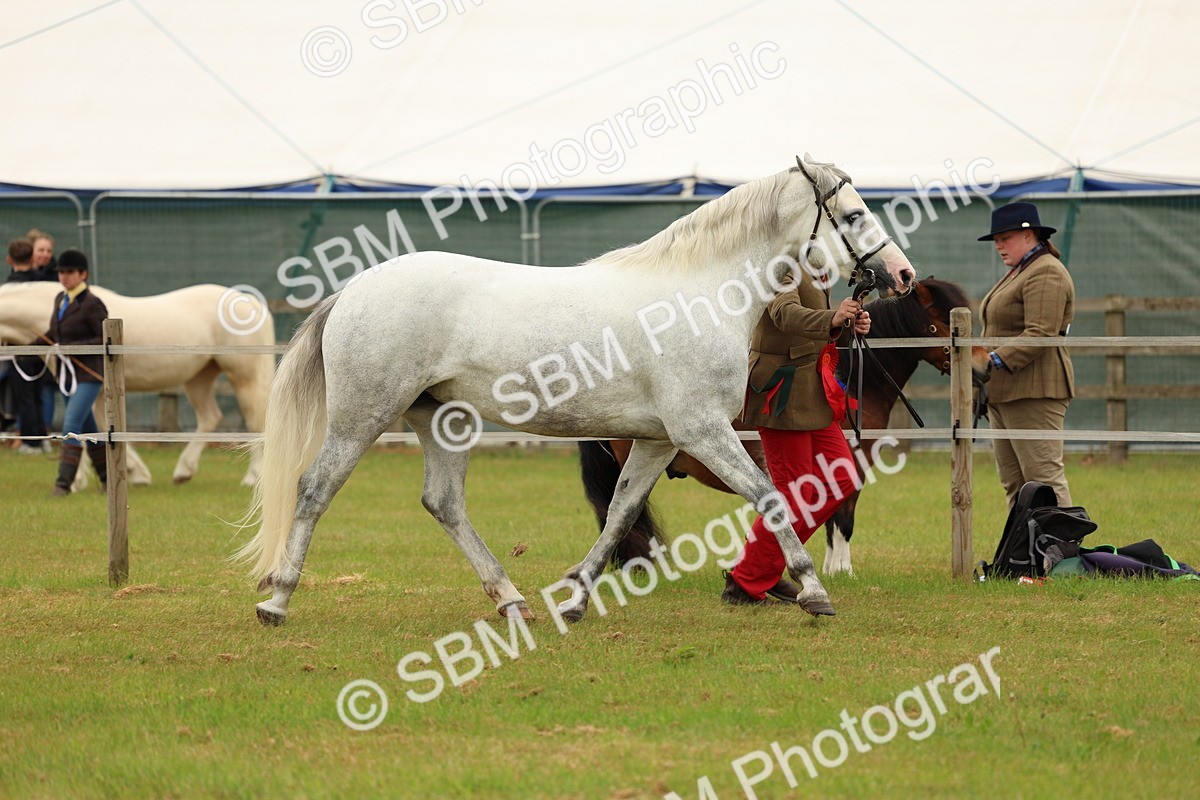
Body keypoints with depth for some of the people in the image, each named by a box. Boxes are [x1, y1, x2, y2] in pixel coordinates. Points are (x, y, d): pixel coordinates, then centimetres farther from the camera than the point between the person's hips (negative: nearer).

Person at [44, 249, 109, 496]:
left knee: (71, 425, -17)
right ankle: (108, 478, 28)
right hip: (67, 374, 8)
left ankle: (63, 482, -17)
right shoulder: (61, 299, 8)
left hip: (89, 374, -8)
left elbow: (107, 340, -16)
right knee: (87, 429, 15)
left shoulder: (91, 304, -14)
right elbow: (53, 334, 19)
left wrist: (75, 347, -24)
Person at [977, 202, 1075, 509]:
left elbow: (1040, 334, -22)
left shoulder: (1045, 273, -12)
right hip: (1004, 392, 11)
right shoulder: (1018, 273, 22)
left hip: (1033, 391, -11)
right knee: (1013, 481, 8)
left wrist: (995, 361, -26)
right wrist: (980, 360, 14)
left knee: (1044, 476, -12)